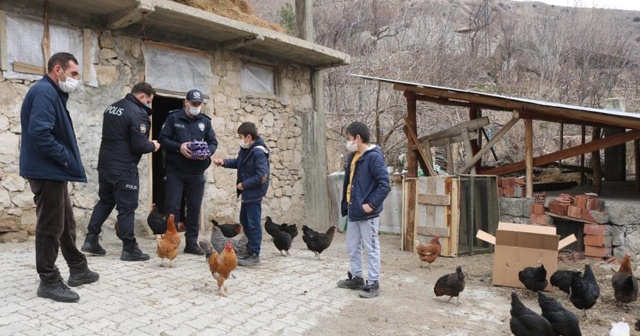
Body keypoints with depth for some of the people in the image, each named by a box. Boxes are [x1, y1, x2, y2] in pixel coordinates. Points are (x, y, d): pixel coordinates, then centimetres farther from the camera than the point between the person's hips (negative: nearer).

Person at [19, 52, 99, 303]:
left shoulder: (53, 93, 17)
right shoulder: (44, 92, -15)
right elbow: (40, 133, -26)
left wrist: (67, 161, 8)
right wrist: (67, 159, -18)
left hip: (53, 171, 10)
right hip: (46, 171, -10)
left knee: (66, 222, 17)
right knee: (50, 226, -2)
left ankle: (78, 269, 29)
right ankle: (49, 281, 8)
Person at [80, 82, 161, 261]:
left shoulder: (112, 107, 13)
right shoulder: (137, 113, -16)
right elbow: (139, 145, -20)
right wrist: (153, 146, 0)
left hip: (105, 164, 9)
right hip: (124, 168, -8)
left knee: (105, 201, 19)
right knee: (127, 207, -2)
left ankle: (91, 240, 20)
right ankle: (129, 249, 3)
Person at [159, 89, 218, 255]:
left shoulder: (205, 121, 10)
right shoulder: (173, 118, 2)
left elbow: (213, 142, 8)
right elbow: (162, 138, -3)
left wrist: (207, 152, -14)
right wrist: (178, 147, -20)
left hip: (196, 173, 3)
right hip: (175, 171, -3)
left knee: (194, 209, 7)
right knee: (172, 207, -3)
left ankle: (191, 243, 16)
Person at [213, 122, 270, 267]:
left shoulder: (259, 152, -22)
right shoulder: (246, 149, 6)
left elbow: (261, 176, -26)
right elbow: (238, 162, 23)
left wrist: (243, 184, -19)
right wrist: (224, 162, 9)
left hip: (254, 193, -10)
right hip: (247, 192, 10)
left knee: (253, 224, -3)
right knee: (244, 221, 19)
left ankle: (254, 255, 6)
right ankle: (250, 250, 32)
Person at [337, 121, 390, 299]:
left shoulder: (374, 157, -16)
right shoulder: (352, 156, 10)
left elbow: (384, 185, -21)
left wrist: (371, 204, -21)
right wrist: (346, 205, 14)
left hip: (367, 213, -9)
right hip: (353, 211, 9)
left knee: (371, 249, 3)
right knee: (352, 247, 17)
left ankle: (373, 283, 13)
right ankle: (356, 278, 31)